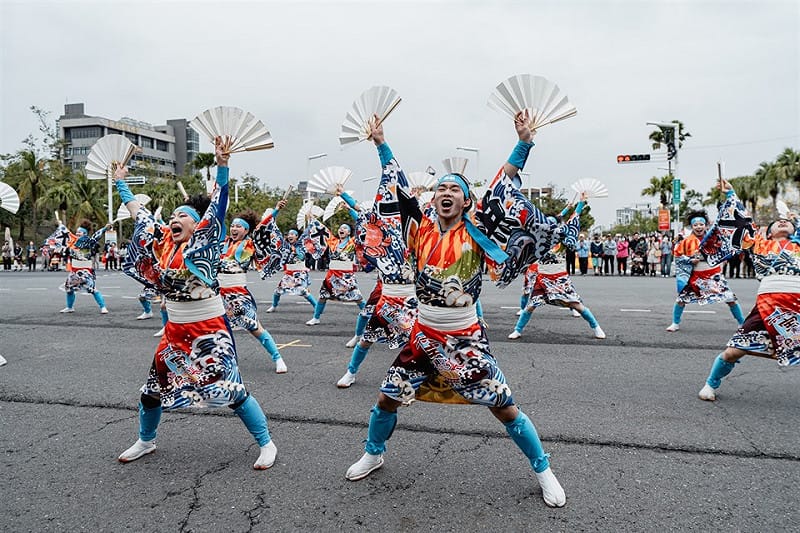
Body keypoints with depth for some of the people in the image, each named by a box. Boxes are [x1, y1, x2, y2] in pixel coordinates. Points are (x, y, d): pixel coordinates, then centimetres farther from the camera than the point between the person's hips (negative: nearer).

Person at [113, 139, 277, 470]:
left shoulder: (203, 241, -9)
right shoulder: (162, 243, 6)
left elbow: (217, 205, -19)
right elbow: (138, 213, 19)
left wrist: (222, 164, -29)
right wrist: (120, 182, 28)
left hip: (210, 330, -6)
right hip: (176, 330, 7)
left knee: (230, 389, -7)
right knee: (154, 388, 18)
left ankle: (266, 444, 8)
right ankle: (145, 441, 43)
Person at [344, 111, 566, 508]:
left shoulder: (476, 232, -5)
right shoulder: (421, 228, 1)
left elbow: (504, 184, -7)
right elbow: (397, 186, 8)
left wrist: (523, 141, -11)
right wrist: (380, 143, 13)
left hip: (467, 337, -2)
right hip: (424, 335, 3)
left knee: (504, 408, 2)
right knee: (387, 398, 10)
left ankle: (543, 471, 24)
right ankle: (373, 455, 38)